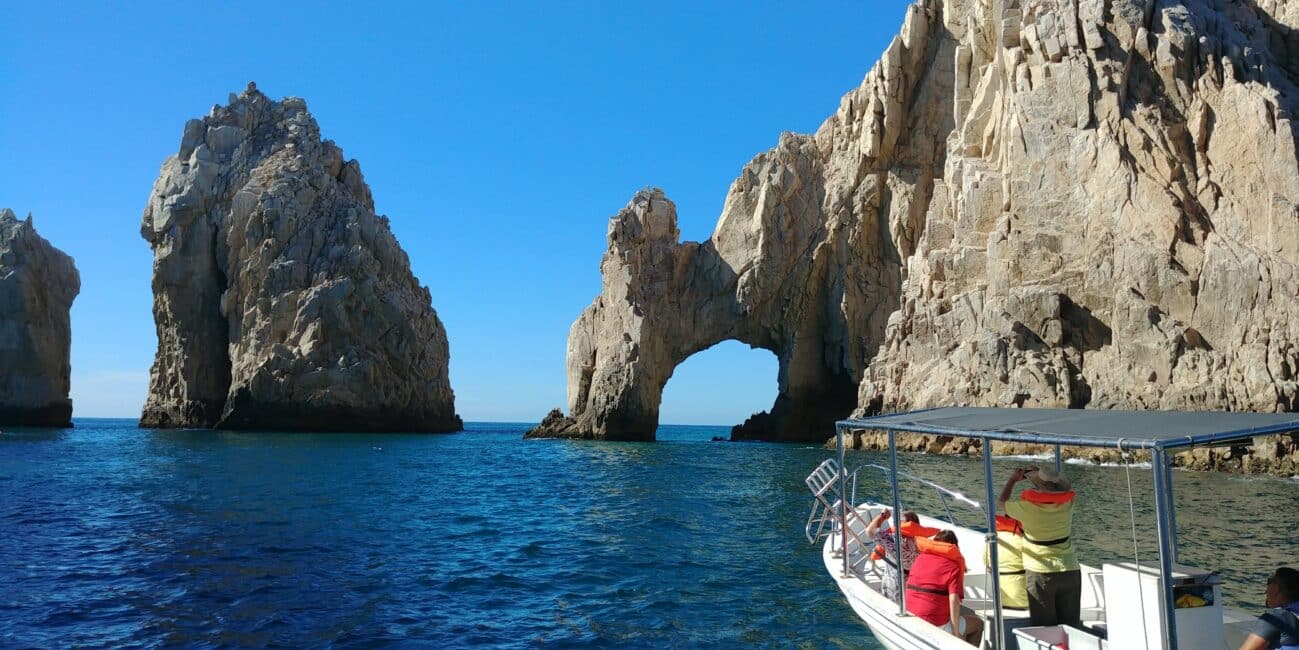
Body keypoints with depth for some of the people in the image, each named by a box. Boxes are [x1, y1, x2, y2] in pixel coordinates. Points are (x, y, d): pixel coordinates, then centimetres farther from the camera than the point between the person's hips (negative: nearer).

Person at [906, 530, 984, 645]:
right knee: (977, 624, 15)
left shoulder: (920, 559, 10)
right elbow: (954, 599, -18)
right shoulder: (953, 566, -7)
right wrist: (957, 634, -15)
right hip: (935, 626, -7)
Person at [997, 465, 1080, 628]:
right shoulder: (1068, 503, -6)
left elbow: (1001, 503, 6)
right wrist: (1042, 475, 21)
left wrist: (1012, 480, 18)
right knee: (1071, 625, 11)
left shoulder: (1027, 506, -14)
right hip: (1069, 571, 3)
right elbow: (1067, 489, 20)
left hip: (1040, 573, -3)